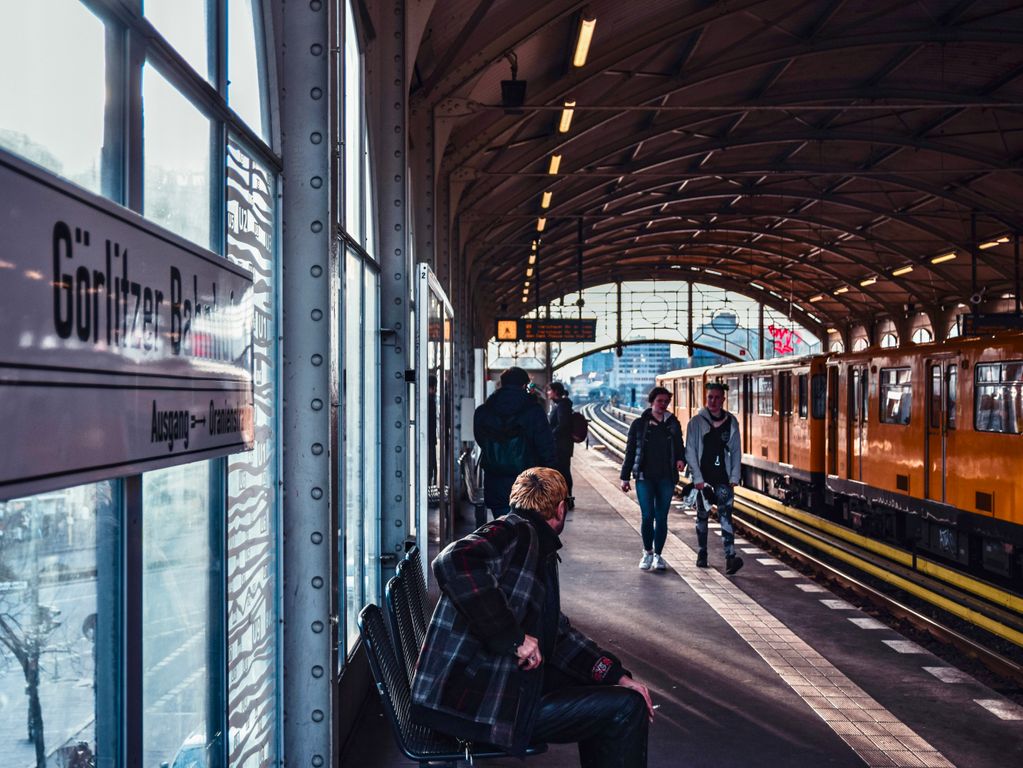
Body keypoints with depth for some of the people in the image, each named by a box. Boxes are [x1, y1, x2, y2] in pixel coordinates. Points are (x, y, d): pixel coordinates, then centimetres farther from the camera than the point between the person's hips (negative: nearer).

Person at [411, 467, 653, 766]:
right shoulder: (515, 531, -12)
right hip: (479, 698, -11)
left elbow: (557, 632, 22)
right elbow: (453, 562, -33)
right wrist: (513, 636, -28)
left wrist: (616, 676, 11)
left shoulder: (539, 549, 19)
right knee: (626, 708, -10)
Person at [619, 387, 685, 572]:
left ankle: (658, 554, 17)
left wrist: (681, 460, -8)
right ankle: (648, 552, 12)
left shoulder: (673, 424, 8)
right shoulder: (639, 424, 3)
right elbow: (630, 451, 7)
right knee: (648, 516, -8)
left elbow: (679, 447, 15)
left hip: (666, 478, 2)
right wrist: (625, 477, 5)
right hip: (645, 477, -2)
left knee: (662, 518, 5)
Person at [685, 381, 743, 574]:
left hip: (724, 478, 0)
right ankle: (702, 553, 25)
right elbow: (690, 452, -2)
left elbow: (736, 451, 10)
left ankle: (730, 557, -19)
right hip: (703, 477, 0)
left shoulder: (731, 422, 7)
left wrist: (734, 477, 3)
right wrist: (697, 478, -8)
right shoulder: (696, 422, 0)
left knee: (725, 515, -10)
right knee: (702, 515, 10)